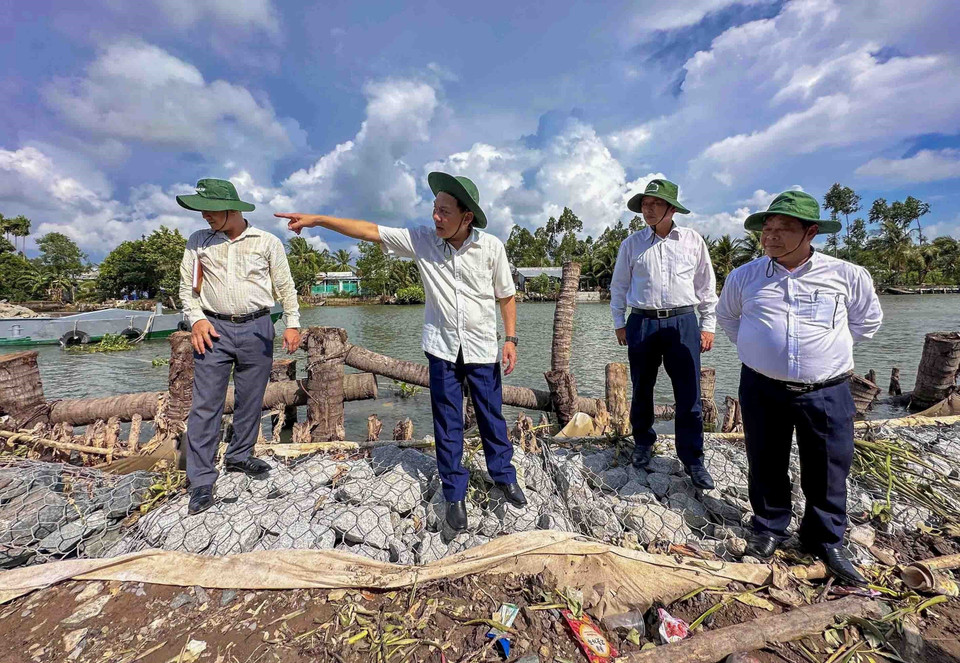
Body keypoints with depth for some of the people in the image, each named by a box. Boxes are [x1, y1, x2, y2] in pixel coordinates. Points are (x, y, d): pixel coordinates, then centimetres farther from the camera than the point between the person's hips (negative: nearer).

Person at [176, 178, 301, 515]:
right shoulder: (198, 241, 7)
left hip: (256, 328, 0)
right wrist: (196, 319, -5)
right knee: (205, 404, -1)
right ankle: (201, 481, 8)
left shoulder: (267, 242, 2)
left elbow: (285, 286, 5)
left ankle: (239, 457, 28)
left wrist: (293, 323, -2)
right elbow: (187, 286, 11)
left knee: (250, 401, 9)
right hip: (214, 329, 1)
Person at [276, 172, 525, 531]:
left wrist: (511, 338, -4)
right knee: (447, 423, 8)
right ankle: (455, 494, 27)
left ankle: (504, 476, 37)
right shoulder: (423, 239, -6)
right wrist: (316, 219, -7)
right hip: (442, 349, 1)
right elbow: (369, 230, -4)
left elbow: (506, 296, 1)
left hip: (482, 349, -1)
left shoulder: (491, 246, -8)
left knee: (491, 417, 12)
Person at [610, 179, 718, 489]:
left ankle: (692, 459, 16)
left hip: (682, 323, 0)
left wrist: (708, 325, 7)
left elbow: (706, 285, 10)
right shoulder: (632, 243, 5)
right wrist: (619, 322, 7)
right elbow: (619, 285, 11)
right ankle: (643, 443, 31)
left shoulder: (692, 240, 5)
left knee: (689, 394, 1)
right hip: (642, 323, 1)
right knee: (642, 390, 10)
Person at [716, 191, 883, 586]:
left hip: (827, 392, 0)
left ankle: (825, 540, 33)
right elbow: (726, 316, 18)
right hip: (762, 389, 1)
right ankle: (769, 528, 33)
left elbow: (868, 321, 16)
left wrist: (829, 347, 9)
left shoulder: (846, 275, -1)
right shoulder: (744, 276, 1)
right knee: (766, 465, 12)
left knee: (827, 472, 11)